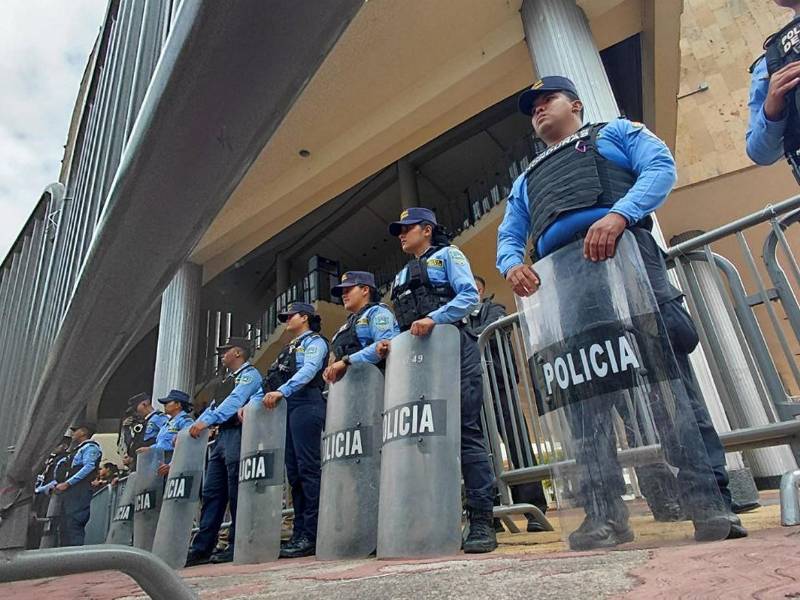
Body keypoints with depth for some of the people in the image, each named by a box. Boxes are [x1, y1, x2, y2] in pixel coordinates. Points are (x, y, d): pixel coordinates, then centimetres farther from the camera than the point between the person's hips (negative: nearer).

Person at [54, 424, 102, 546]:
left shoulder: (90, 447, -1)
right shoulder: (76, 449, 28)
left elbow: (88, 467, -15)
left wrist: (67, 483, -18)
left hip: (79, 490, -10)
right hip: (68, 491, 10)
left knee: (73, 524, -17)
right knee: (64, 526, 6)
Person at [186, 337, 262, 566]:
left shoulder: (250, 374, -3)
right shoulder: (230, 379, 25)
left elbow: (235, 401, -19)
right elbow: (214, 406, 24)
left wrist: (206, 421, -27)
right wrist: (192, 428, 15)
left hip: (237, 435, -9)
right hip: (222, 436, 9)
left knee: (236, 494, -5)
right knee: (212, 493, 7)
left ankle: (237, 546, 2)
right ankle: (202, 547, 12)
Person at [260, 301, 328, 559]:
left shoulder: (314, 341, 5)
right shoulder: (289, 348, 29)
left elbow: (309, 370, -14)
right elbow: (271, 381, 25)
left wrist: (281, 391, -26)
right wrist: (251, 403, 12)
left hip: (305, 404, -8)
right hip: (286, 408, 8)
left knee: (308, 469, -11)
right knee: (293, 472, 4)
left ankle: (311, 536, -10)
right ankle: (299, 533, 7)